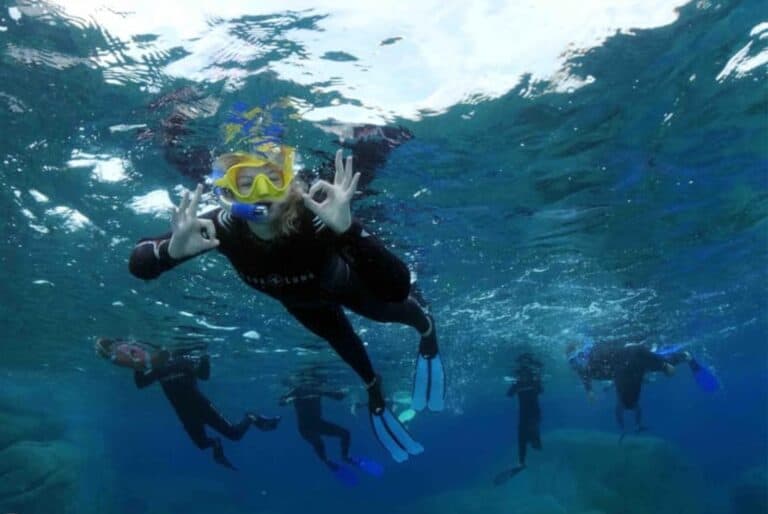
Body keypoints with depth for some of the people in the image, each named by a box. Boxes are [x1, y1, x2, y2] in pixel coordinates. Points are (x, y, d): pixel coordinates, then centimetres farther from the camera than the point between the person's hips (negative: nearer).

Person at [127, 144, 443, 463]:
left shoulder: (316, 220, -48)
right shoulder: (223, 226, -38)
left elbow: (397, 289, -56)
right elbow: (138, 265, -32)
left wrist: (346, 229, -70)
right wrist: (172, 250, -55)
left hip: (341, 286, -3)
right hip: (299, 301, 3)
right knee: (345, 345, 28)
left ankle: (427, 331, 63)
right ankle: (374, 388, 63)